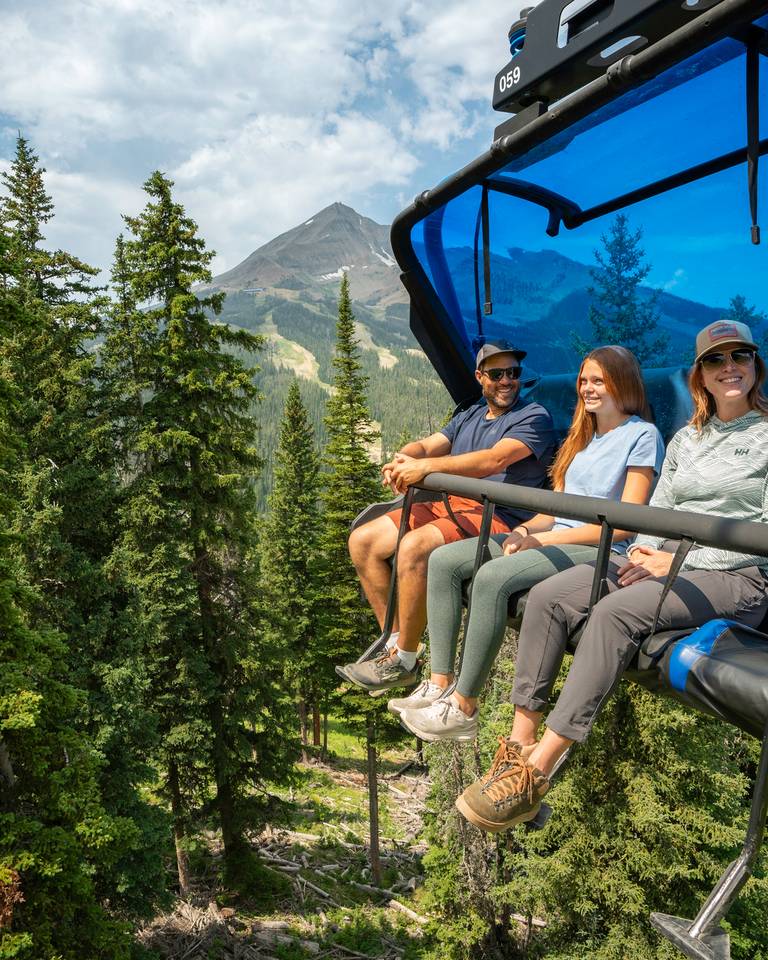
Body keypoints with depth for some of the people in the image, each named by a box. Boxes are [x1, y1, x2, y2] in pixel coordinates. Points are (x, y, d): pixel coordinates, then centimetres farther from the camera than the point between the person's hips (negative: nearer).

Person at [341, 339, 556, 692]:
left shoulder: (534, 417, -2)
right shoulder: (470, 416, 23)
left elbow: (495, 460, -20)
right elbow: (427, 445, 13)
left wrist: (425, 466, -26)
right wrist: (403, 459, -13)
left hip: (496, 517, -8)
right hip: (447, 505, 9)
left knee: (414, 547, -33)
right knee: (362, 541, -2)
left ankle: (404, 662, -17)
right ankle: (395, 642, -1)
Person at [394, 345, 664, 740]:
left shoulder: (642, 435, -2)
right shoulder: (582, 435, 22)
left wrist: (543, 538, -15)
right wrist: (524, 530, -4)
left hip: (598, 549, -8)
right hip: (553, 538, 9)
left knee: (492, 576, -34)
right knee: (443, 560, -9)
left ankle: (463, 709, -23)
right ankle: (439, 684, -10)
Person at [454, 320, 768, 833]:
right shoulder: (685, 439, 20)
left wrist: (678, 561, -14)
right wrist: (647, 551, -5)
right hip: (671, 561, 7)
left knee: (615, 612, -34)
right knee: (547, 597, -17)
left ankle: (537, 772, -30)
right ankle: (519, 746, -17)